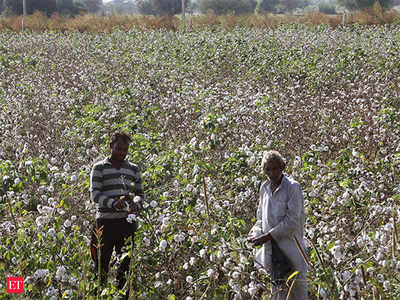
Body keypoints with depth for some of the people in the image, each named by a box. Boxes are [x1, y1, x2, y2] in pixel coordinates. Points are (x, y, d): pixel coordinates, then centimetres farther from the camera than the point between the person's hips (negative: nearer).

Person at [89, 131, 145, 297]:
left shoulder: (134, 169, 14)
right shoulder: (99, 168, 4)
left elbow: (140, 193, 14)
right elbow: (95, 194, -5)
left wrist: (136, 204, -10)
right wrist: (113, 203, -23)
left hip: (127, 222, 3)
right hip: (105, 222, -3)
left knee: (125, 263, 5)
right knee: (102, 262, 1)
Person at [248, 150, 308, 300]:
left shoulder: (292, 187, -9)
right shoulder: (264, 188, 10)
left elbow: (292, 220, -15)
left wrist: (268, 236, -16)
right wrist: (255, 233, 0)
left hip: (290, 247, -6)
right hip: (271, 248, 6)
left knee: (297, 285, -1)